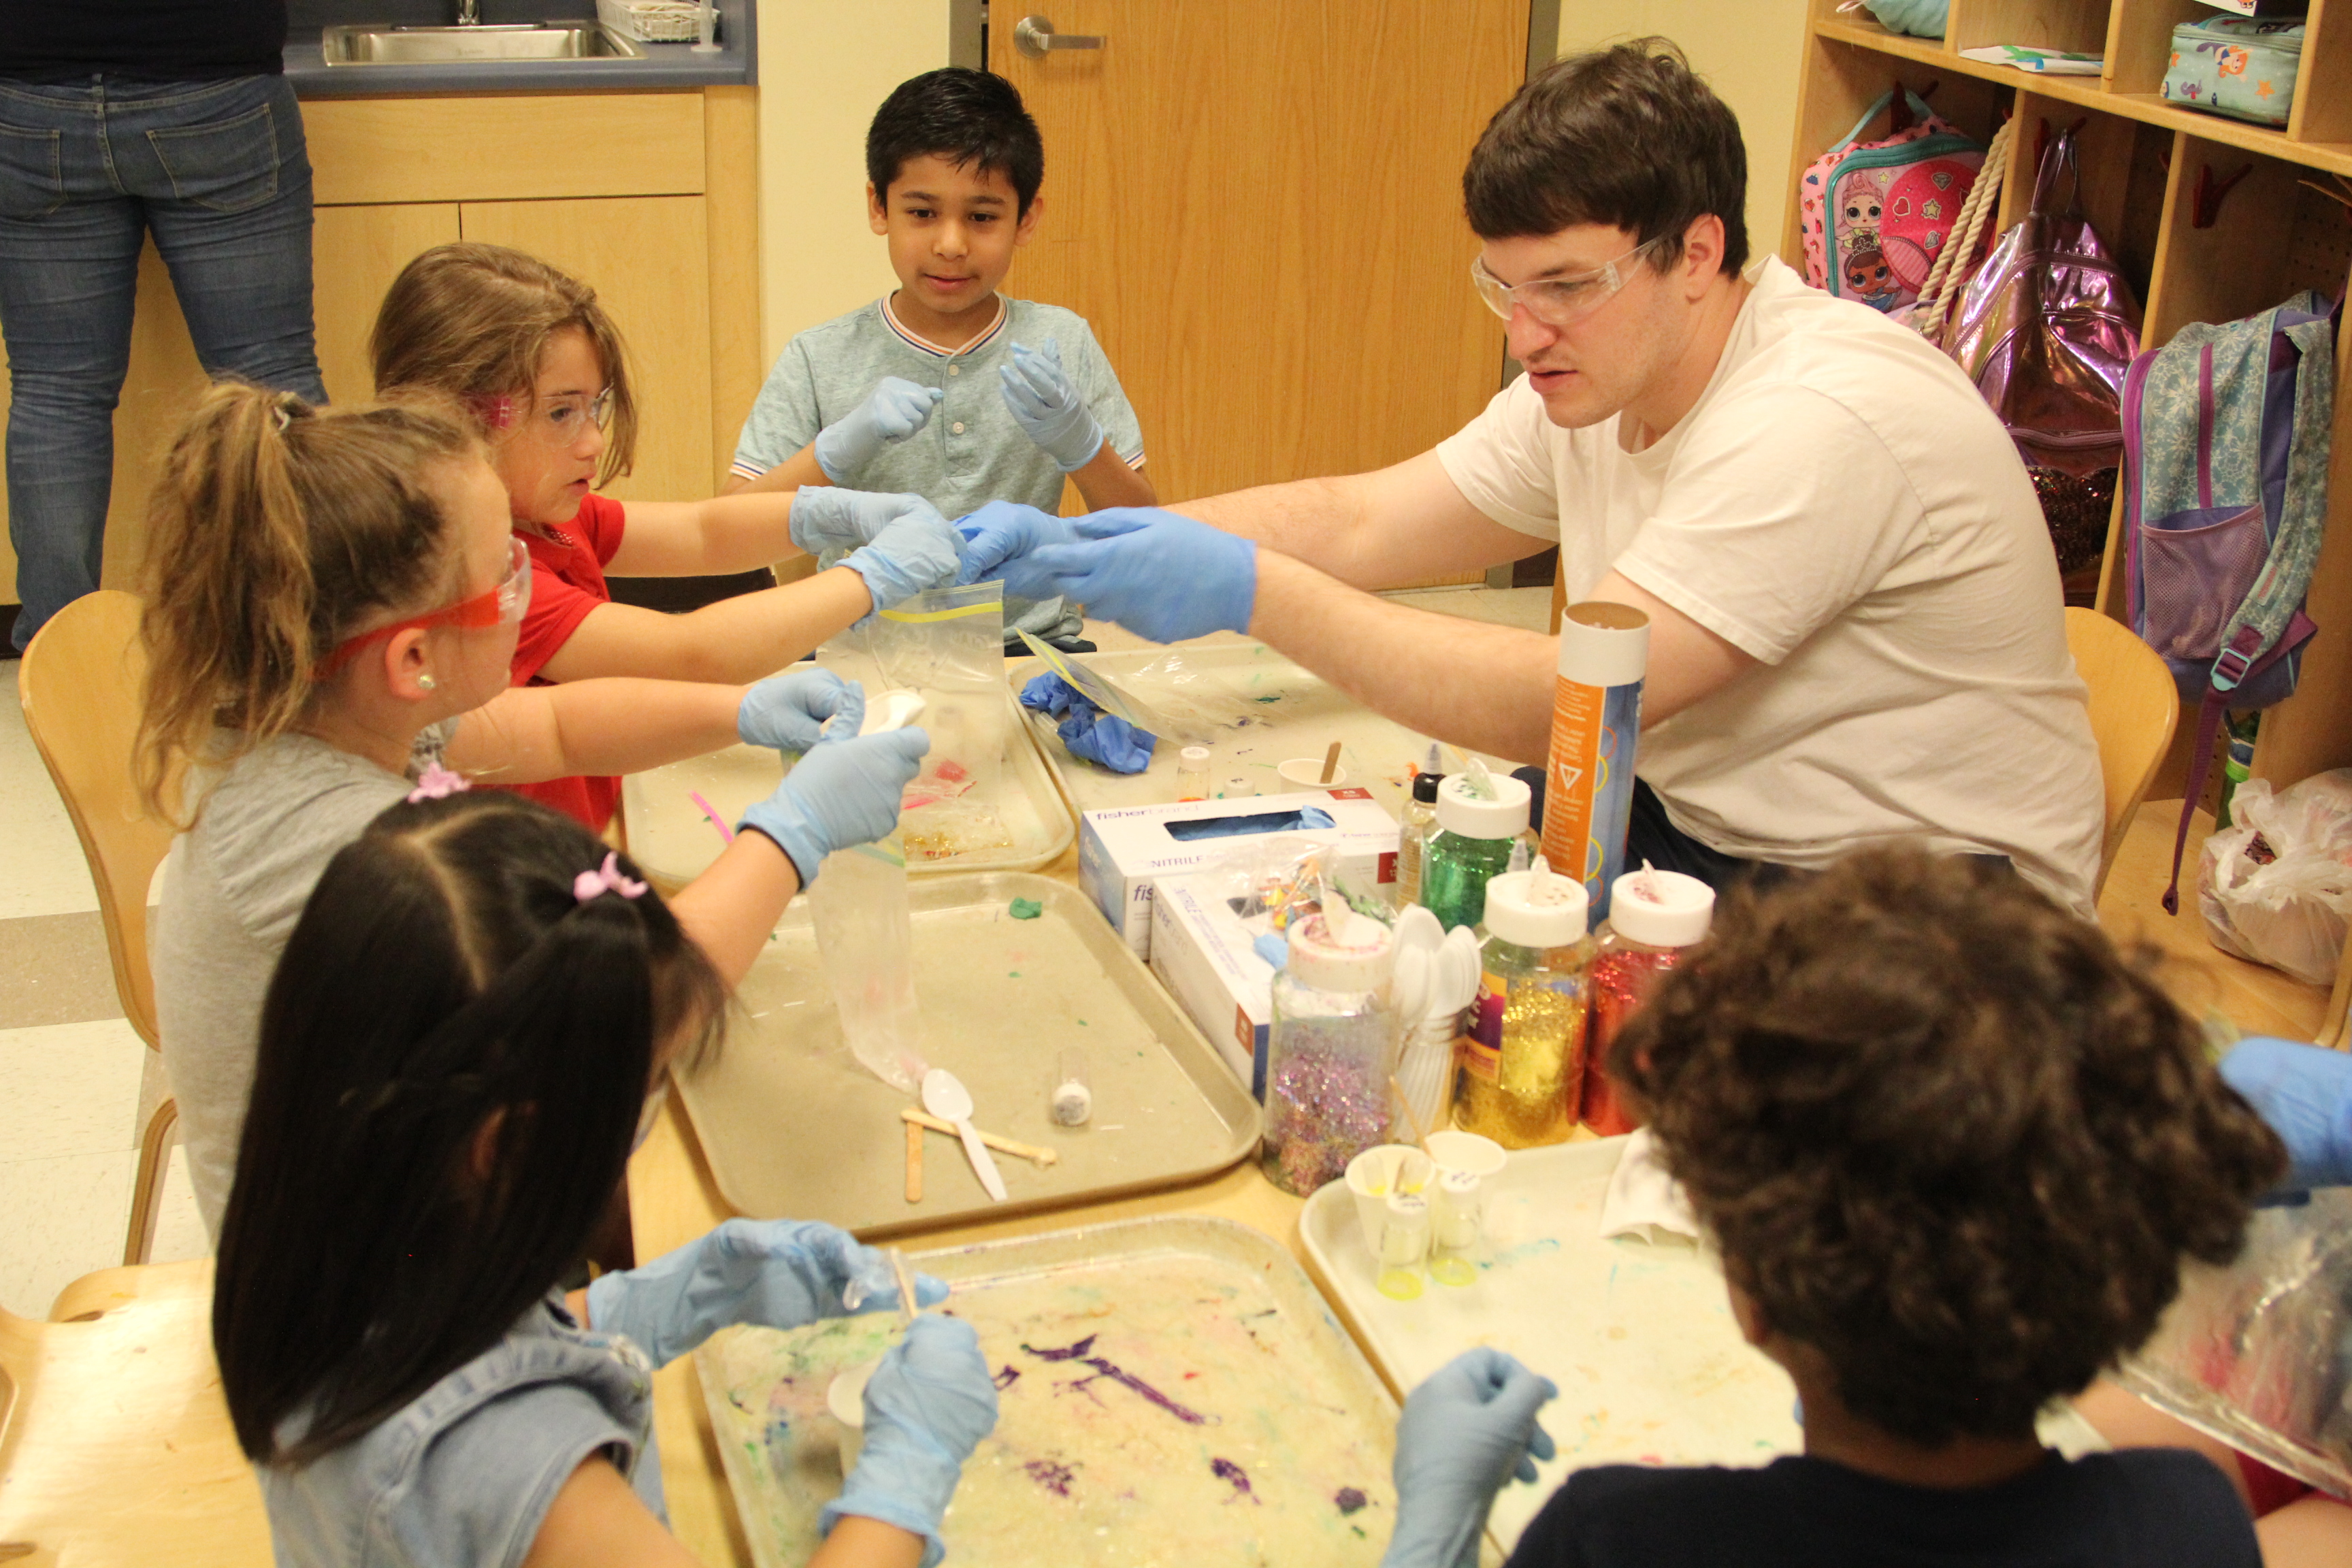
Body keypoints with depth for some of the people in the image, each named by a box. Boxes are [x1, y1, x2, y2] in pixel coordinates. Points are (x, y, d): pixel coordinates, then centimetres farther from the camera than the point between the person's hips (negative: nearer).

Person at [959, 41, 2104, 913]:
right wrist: (1079, 546, -10)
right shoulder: (1597, 377, 3)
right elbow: (1361, 522, 2)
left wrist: (1249, 592, -32)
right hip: (1691, 818, 8)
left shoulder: (1824, 420, -26)